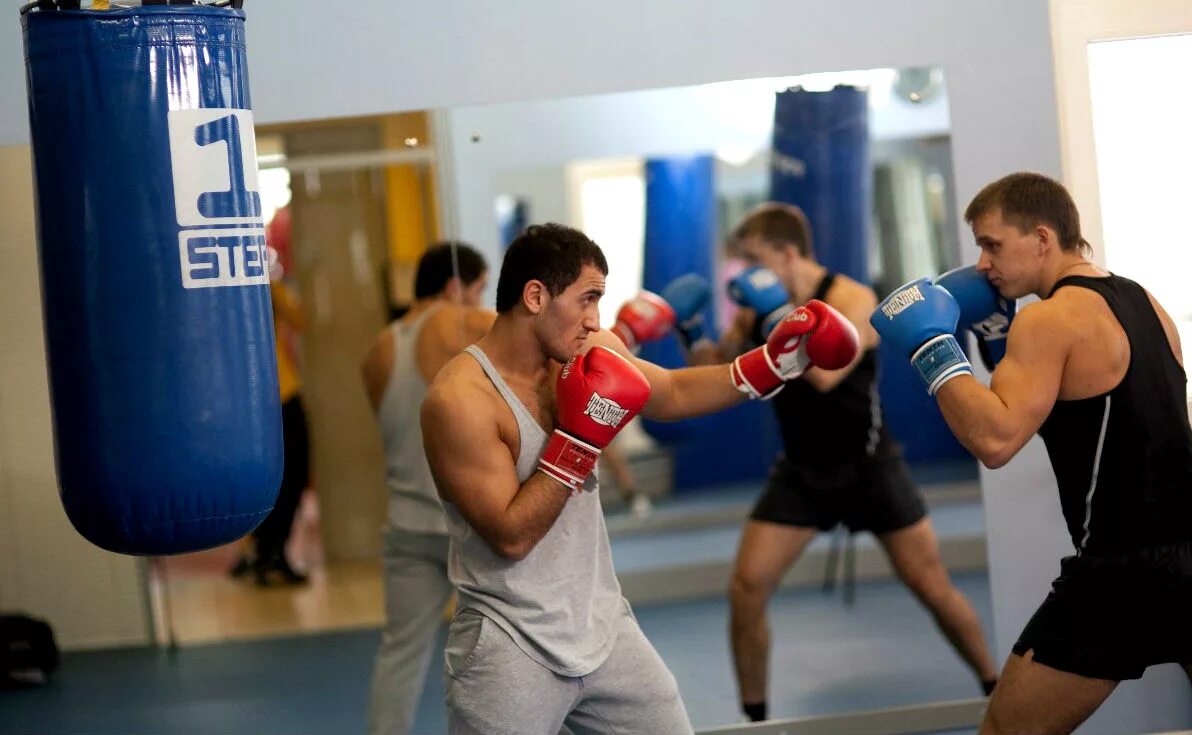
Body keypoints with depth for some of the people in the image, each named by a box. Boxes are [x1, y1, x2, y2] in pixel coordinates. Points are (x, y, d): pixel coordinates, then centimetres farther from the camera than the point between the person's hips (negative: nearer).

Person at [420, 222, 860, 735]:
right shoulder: (460, 399, -21)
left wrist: (773, 363, 5)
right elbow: (511, 536, -22)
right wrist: (579, 436, -23)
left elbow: (673, 394, 15)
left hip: (603, 630, 7)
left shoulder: (583, 353, 0)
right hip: (510, 651, -7)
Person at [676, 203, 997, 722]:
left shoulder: (852, 300, -19)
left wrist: (777, 315, -35)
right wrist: (692, 334, -11)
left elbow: (824, 375, -35)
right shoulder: (758, 306, -2)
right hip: (802, 470, 4)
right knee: (746, 589, -6)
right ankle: (754, 717, 9)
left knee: (932, 587, 1)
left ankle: (995, 687, 22)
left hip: (868, 466, -4)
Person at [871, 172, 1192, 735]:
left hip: (1123, 572, -8)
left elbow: (995, 440, -23)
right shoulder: (1146, 305, 13)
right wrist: (1003, 337, 17)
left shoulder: (1051, 318, -12)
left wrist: (932, 345, -14)